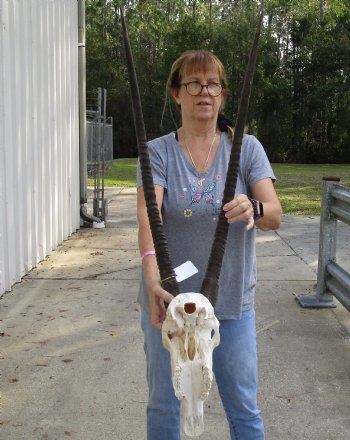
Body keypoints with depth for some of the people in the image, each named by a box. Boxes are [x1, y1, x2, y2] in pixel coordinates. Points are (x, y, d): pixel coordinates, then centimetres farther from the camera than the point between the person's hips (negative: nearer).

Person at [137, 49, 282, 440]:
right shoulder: (157, 152, -4)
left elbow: (275, 215, -13)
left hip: (232, 303, 0)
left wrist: (253, 209, -37)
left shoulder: (247, 147, -2)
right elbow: (148, 215, -21)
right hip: (168, 301, 0)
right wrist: (152, 279, -38)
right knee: (163, 406, 15)